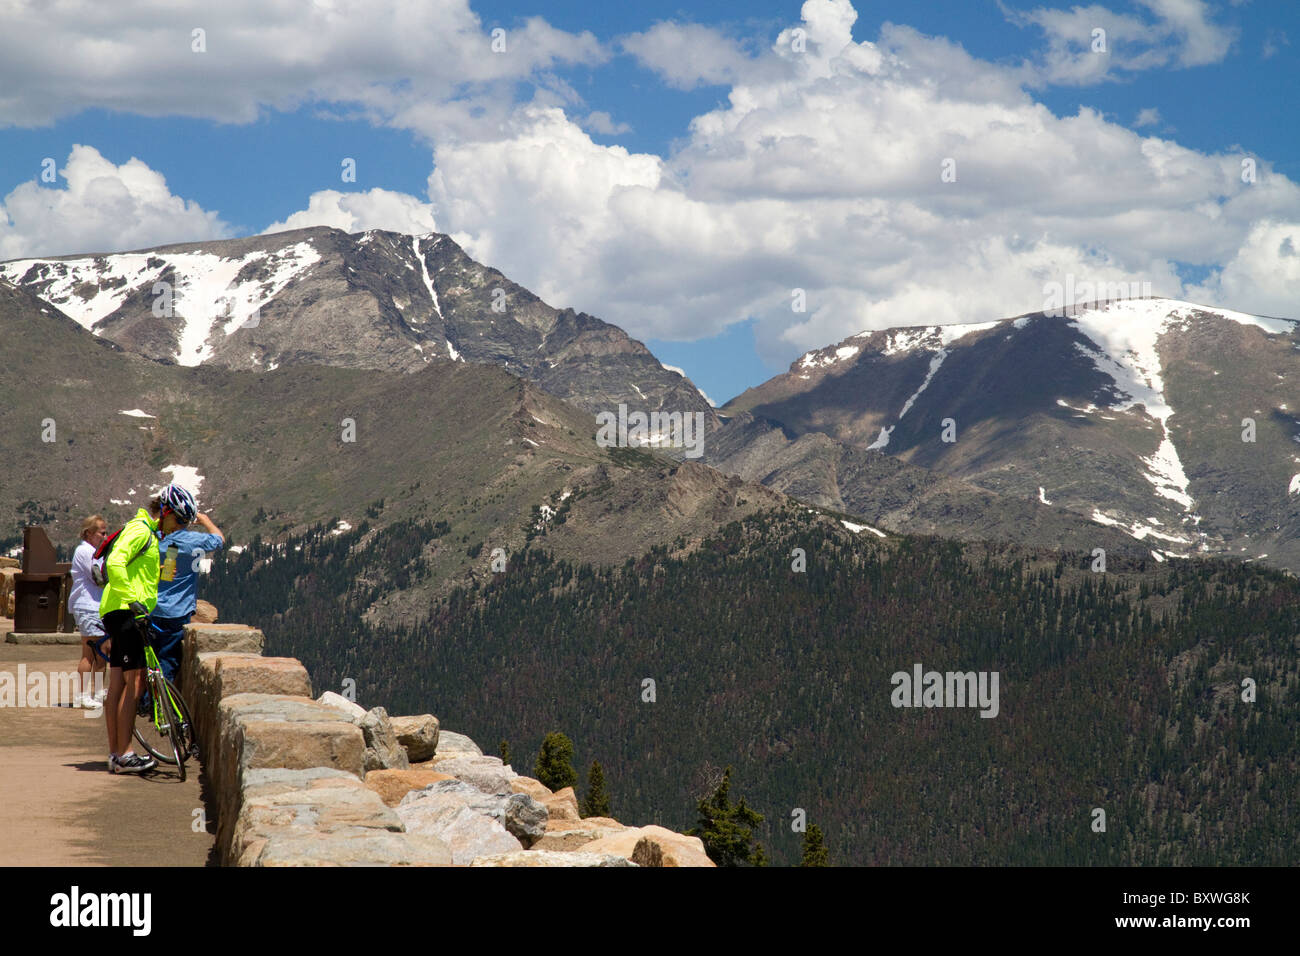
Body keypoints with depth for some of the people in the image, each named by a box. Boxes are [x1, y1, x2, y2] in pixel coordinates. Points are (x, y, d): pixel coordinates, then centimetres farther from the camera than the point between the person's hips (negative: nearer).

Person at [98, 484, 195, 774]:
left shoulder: (148, 533, 24)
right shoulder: (140, 529, -10)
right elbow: (115, 564, -25)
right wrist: (132, 599, -31)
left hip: (123, 614, 11)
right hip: (125, 611, -11)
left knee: (117, 686, 9)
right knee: (134, 682, -13)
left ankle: (115, 754, 10)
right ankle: (124, 755, -15)